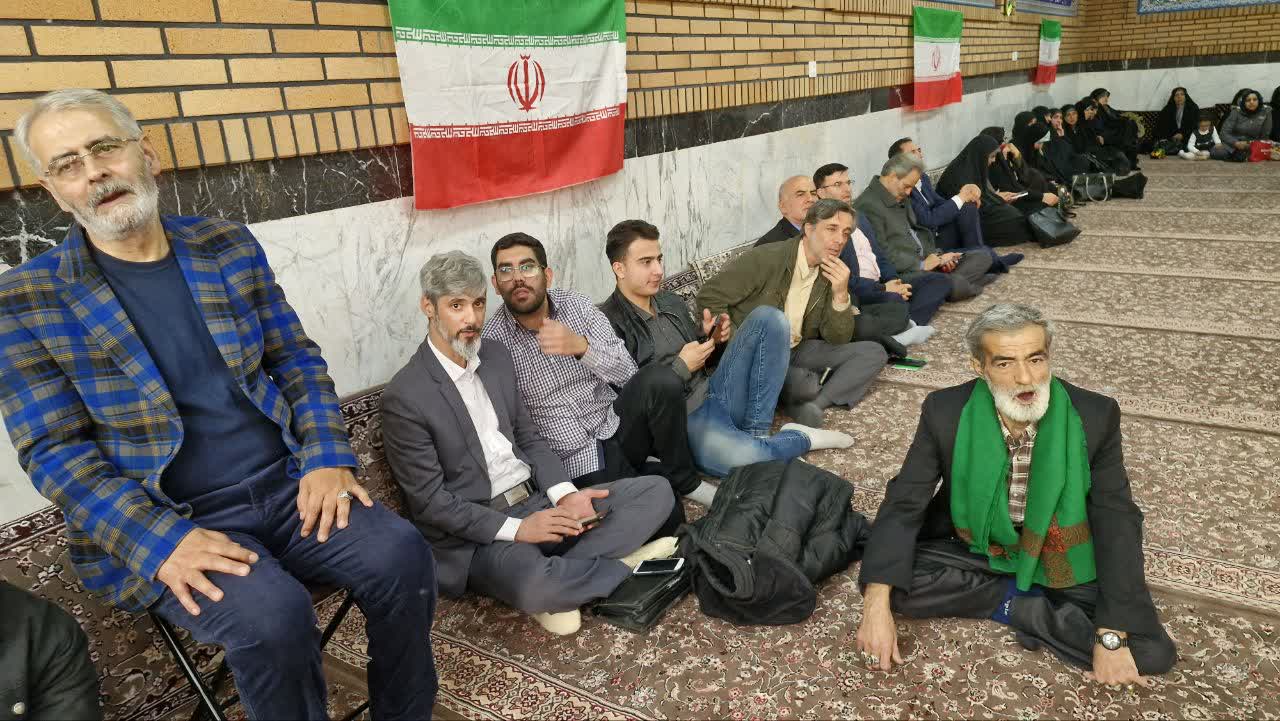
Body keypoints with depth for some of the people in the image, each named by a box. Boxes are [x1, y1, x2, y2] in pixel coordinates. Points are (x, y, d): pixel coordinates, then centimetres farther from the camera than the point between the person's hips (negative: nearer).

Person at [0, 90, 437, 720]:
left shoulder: (229, 246, 7)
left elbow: (297, 359, 8)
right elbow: (55, 450, -5)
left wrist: (327, 459, -7)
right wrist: (159, 538, -19)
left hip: (287, 487, 3)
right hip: (159, 525, -3)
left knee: (401, 554, -20)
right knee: (272, 614, -30)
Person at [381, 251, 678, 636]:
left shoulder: (496, 355, 9)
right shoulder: (404, 397, -13)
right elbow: (430, 501, -13)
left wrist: (565, 495, -4)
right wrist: (516, 529, -20)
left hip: (539, 502, 7)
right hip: (480, 533, -7)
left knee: (657, 491, -5)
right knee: (534, 585, -39)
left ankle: (557, 578, -16)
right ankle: (624, 565, -7)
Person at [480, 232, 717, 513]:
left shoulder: (577, 305, 2)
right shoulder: (491, 340, -8)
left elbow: (627, 373, -6)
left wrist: (581, 346, -25)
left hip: (616, 429, 4)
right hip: (576, 464, -4)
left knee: (660, 380, -26)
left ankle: (684, 480, -5)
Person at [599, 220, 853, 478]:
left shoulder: (672, 302, 14)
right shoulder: (608, 324, -12)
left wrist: (712, 339, 1)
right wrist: (681, 367, -13)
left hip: (715, 393, 8)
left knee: (768, 318, -2)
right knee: (739, 457, -38)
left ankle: (755, 434, -9)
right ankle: (802, 438, -2)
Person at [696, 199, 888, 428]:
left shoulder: (832, 274, 4)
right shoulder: (766, 258, -15)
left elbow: (837, 339, 1)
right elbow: (708, 297, -15)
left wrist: (840, 295, -16)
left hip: (797, 351, 7)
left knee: (873, 352, -8)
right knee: (804, 385, -35)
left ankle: (812, 404, -21)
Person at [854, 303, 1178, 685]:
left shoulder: (1095, 416, -19)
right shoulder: (946, 412, -19)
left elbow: (1117, 524, -15)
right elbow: (904, 504, -16)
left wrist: (1111, 638, -22)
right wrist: (876, 606, -27)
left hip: (1060, 562, 0)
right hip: (974, 547, 1)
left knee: (1153, 652, -18)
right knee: (893, 583, -24)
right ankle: (1027, 602, -8)